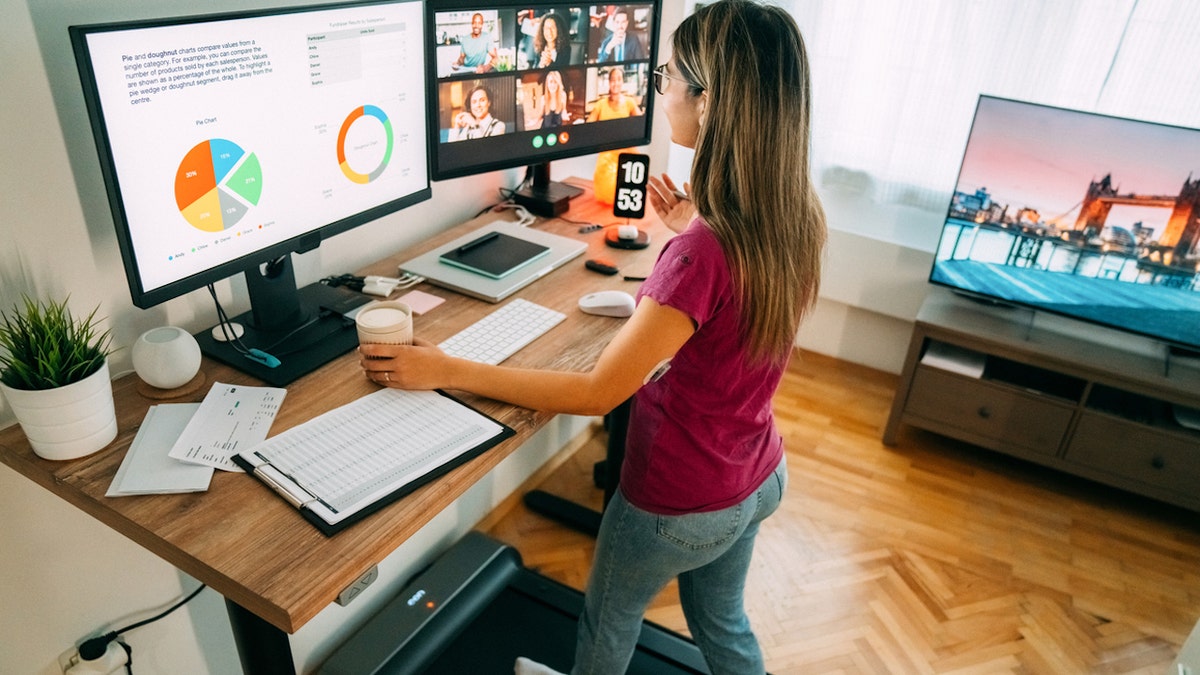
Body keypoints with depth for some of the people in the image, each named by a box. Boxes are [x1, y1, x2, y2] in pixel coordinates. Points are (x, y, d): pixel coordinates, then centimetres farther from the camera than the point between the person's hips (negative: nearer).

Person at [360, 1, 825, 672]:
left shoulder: (701, 254, -36)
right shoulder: (798, 218, -10)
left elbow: (597, 391, -29)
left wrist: (448, 371, -22)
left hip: (682, 504, -6)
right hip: (759, 480, 7)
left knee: (610, 616, 27)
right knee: (721, 620, 33)